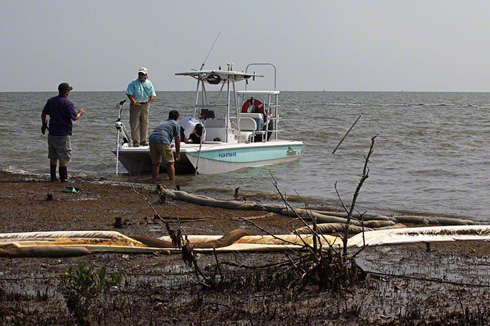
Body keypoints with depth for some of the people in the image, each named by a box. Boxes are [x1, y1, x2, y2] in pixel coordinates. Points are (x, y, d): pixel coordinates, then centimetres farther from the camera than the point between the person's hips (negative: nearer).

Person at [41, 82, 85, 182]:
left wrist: (44, 124, 25)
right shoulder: (68, 103, -12)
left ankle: (53, 177, 15)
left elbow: (43, 114, 9)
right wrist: (80, 113, 6)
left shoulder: (51, 101, 6)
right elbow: (74, 118, -14)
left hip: (52, 133, 6)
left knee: (53, 157, 13)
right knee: (64, 158, -1)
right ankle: (63, 178, -1)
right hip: (63, 134, -6)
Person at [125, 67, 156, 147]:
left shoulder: (149, 83, 10)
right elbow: (129, 93, -8)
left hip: (145, 105, 4)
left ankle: (144, 141, 16)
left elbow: (153, 93, 11)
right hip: (136, 105, -4)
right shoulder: (133, 83, -2)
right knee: (135, 124, -5)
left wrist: (152, 98, -13)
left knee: (145, 124, 7)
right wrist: (134, 101, -23)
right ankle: (136, 141, -2)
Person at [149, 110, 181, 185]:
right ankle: (172, 184, -2)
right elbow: (177, 139, 13)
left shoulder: (162, 123, 35)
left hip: (152, 139, 5)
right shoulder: (175, 124, 18)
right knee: (170, 163, 3)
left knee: (155, 164, 15)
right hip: (163, 141, -5)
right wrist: (177, 153, 19)